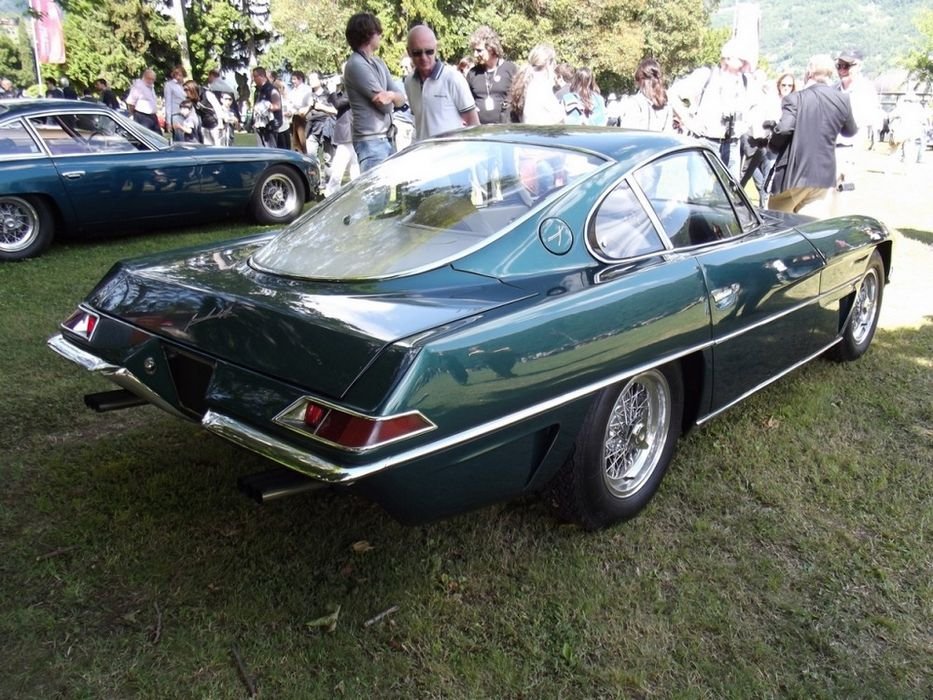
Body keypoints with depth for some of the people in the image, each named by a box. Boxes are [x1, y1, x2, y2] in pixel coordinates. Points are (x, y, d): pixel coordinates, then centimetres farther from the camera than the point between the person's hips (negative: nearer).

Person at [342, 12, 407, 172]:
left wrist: (391, 95, -15)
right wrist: (392, 98, 8)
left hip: (386, 138, 9)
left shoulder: (378, 62, 15)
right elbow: (385, 104, -15)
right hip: (371, 140, -9)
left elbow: (401, 98, 8)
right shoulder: (356, 65, -13)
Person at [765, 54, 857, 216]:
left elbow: (784, 128, -22)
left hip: (794, 173, -4)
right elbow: (850, 131, 19)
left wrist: (772, 144, -4)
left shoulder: (795, 98, -9)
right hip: (824, 175, 4)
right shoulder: (842, 100, 5)